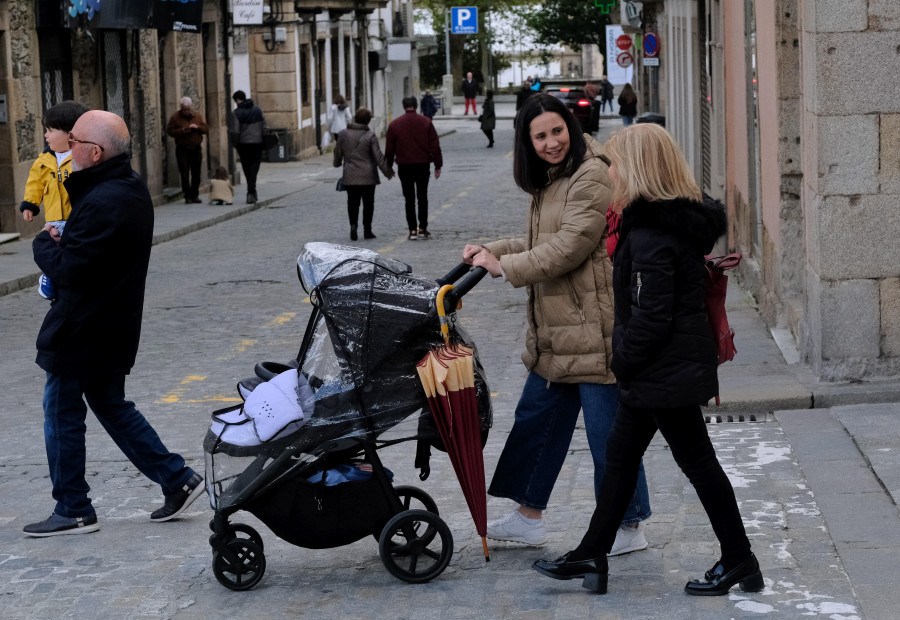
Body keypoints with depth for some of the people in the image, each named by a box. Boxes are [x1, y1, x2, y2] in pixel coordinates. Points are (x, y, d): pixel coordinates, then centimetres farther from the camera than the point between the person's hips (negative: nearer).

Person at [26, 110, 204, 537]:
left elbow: (68, 269, -26)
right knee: (112, 406, 20)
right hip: (114, 327, 10)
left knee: (62, 415, 4)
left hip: (80, 333, -10)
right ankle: (177, 480, 19)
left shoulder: (102, 204, -27)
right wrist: (62, 242, -3)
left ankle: (73, 511, 14)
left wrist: (44, 243, -8)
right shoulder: (132, 189, 7)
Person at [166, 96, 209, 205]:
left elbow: (206, 129, 8)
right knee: (185, 174, -6)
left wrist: (197, 127, -11)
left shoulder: (197, 115, 9)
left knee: (196, 173, 6)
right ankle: (187, 196, 0)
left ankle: (195, 195, 16)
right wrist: (181, 131, -18)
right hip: (182, 149, -3)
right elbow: (169, 130, -4)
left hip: (196, 148, 3)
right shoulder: (175, 117, 0)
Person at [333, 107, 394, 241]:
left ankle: (353, 225, -10)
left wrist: (337, 163, 30)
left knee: (352, 203, 10)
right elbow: (378, 156, -9)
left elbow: (338, 154, 8)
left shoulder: (343, 135, -1)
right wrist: (387, 171, 3)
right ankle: (367, 230, 9)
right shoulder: (370, 136, -10)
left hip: (350, 177, 2)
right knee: (368, 202, 8)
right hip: (367, 176, -2)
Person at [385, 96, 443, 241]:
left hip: (404, 166, 0)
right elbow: (435, 146, 0)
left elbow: (389, 148, 4)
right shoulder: (426, 122, 0)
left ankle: (412, 230, -1)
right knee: (422, 197, 9)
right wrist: (438, 165, 5)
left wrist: (389, 166, 14)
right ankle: (423, 229, 6)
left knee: (409, 199, 4)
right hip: (423, 165, 0)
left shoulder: (394, 124, 0)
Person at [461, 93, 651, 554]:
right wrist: (492, 250, 10)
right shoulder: (549, 181, 17)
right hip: (556, 329, 10)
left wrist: (506, 267, -14)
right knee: (537, 415, 15)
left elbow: (570, 247, -20)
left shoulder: (592, 177, -14)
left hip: (594, 326, -10)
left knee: (607, 430, -2)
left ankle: (629, 528, 9)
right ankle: (528, 516, 27)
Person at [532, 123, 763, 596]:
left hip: (666, 370, -10)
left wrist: (622, 360, -11)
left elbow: (651, 316, -24)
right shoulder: (680, 218, 8)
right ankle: (591, 556, 23)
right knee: (621, 452, 15)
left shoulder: (652, 234, -23)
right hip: (674, 366, 10)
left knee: (697, 460, 1)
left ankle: (739, 562, 13)